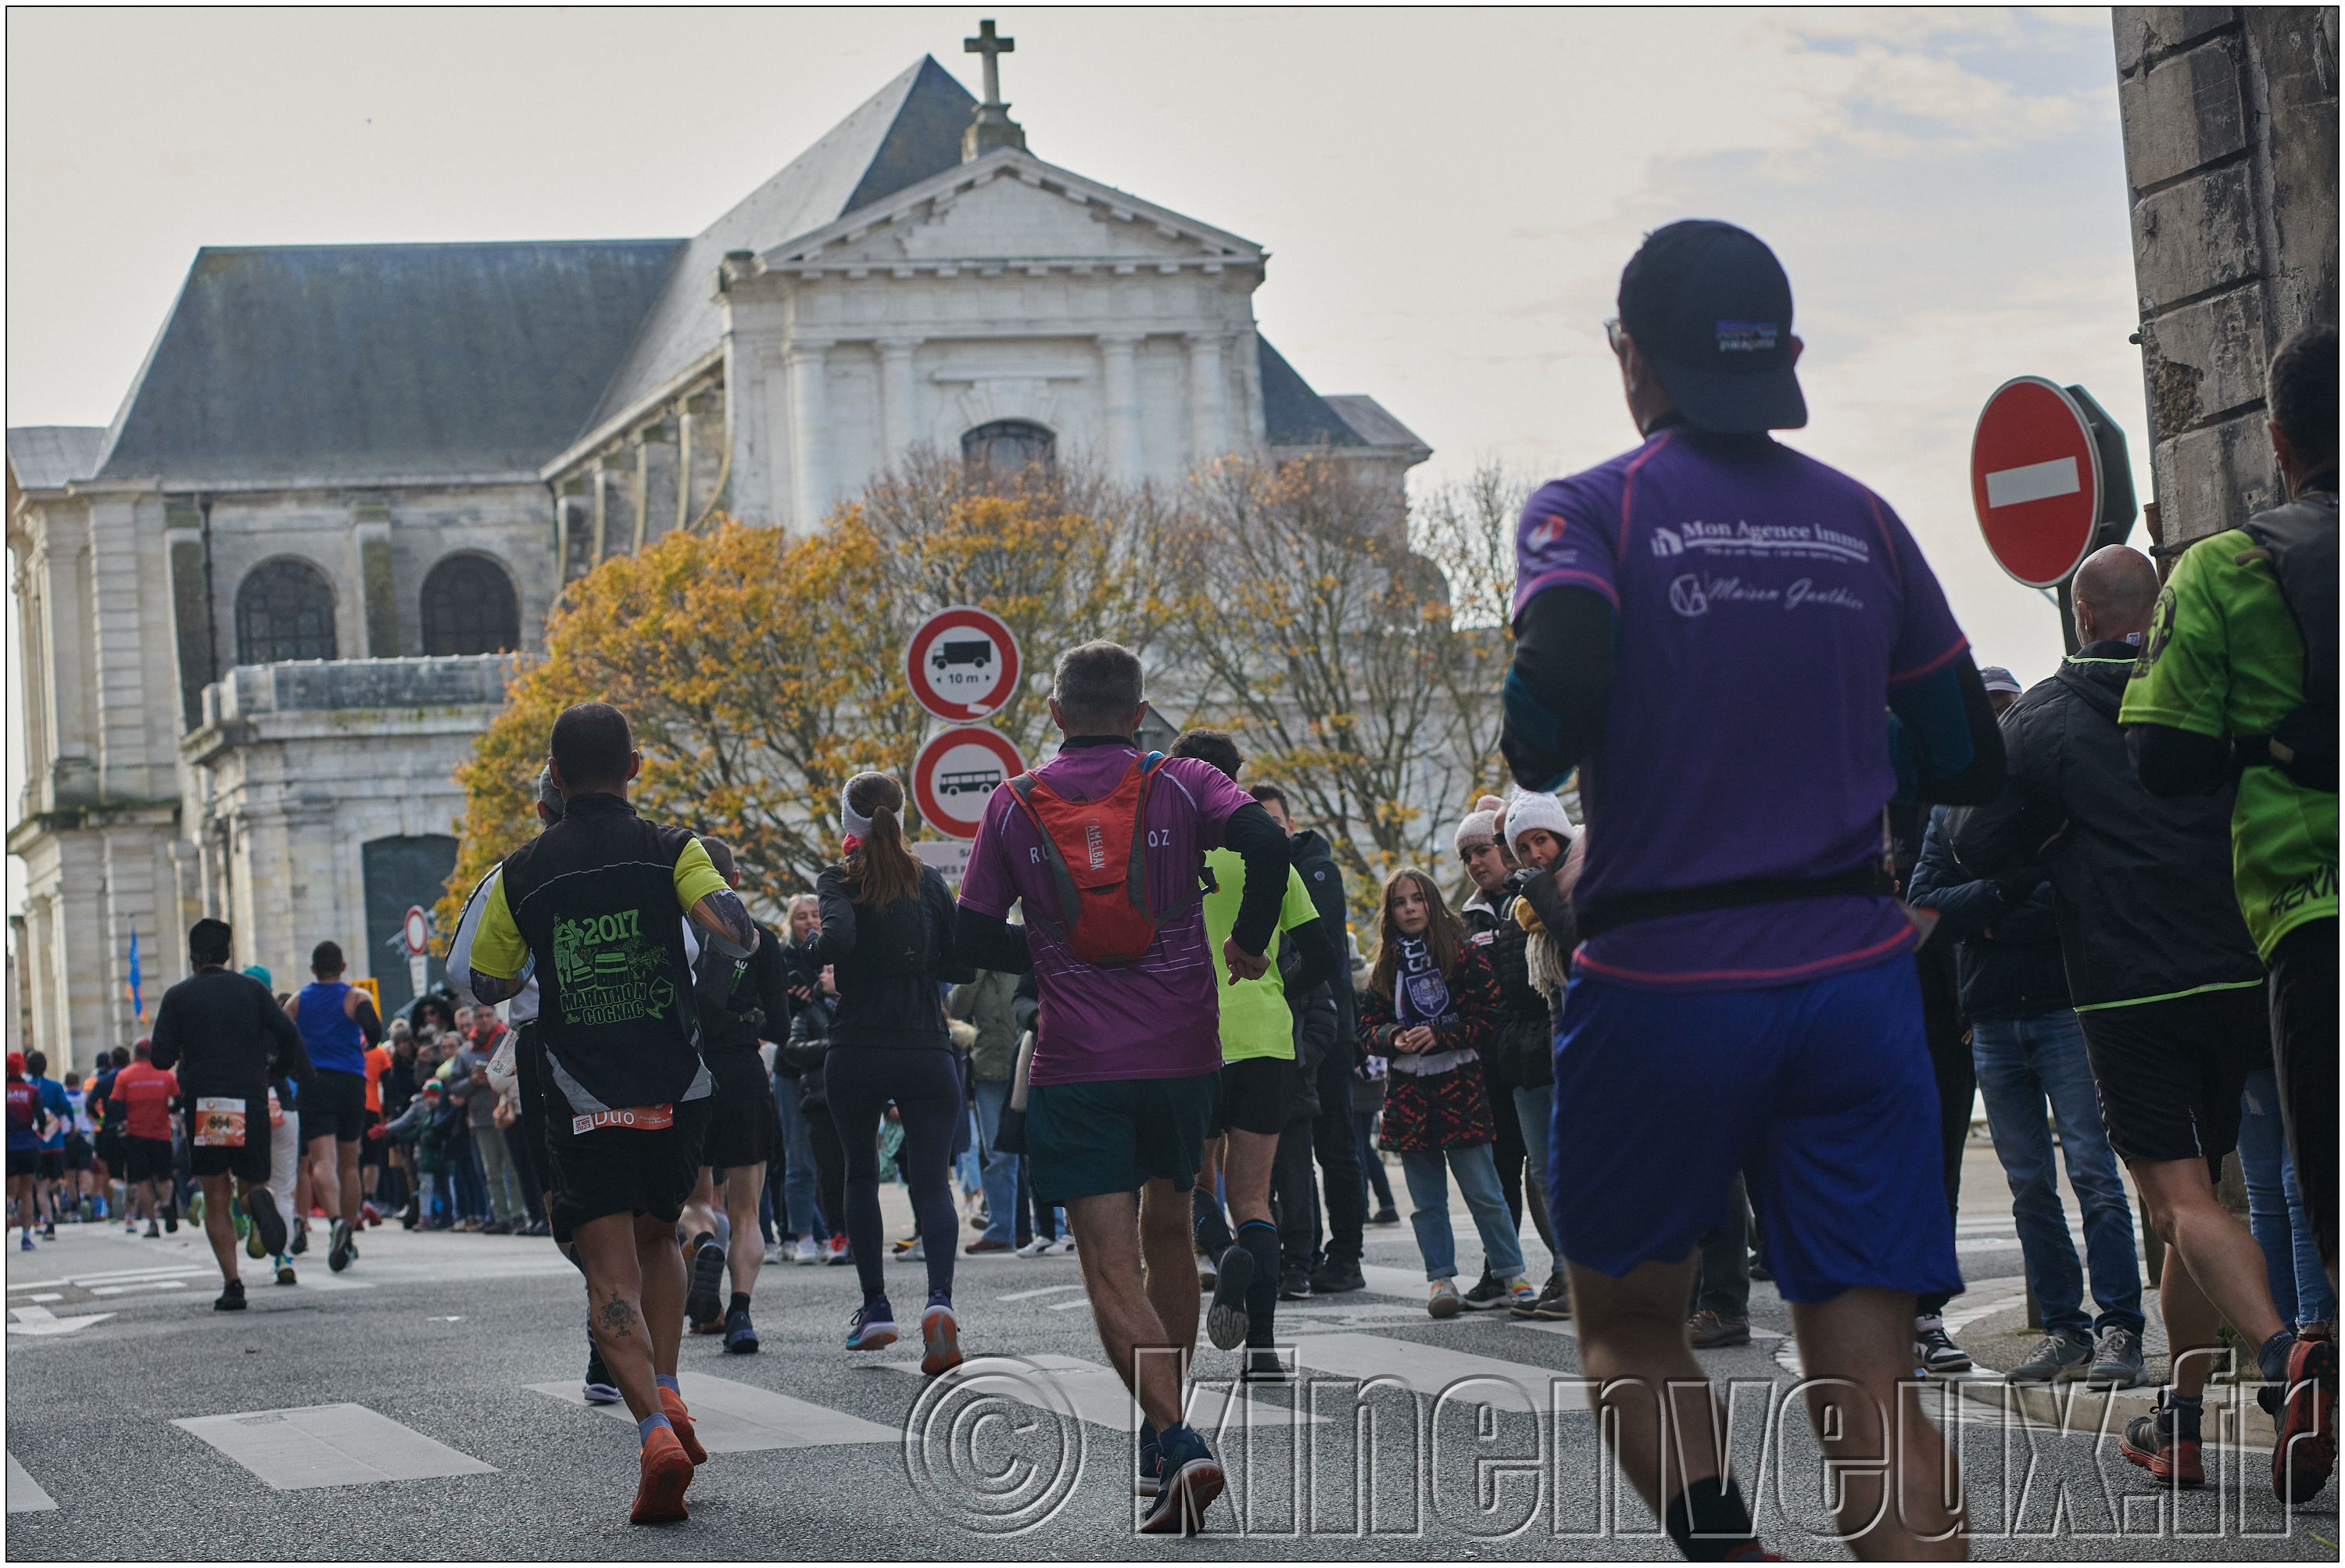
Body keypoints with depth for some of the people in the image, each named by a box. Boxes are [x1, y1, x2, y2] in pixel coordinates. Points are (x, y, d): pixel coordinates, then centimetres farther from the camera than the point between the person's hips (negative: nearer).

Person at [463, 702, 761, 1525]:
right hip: (677, 1092, 1)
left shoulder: (522, 873, 2)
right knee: (656, 1239, 25)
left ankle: (656, 1431, -26)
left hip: (585, 1108, -1)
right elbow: (736, 932, -18)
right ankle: (667, 1396, 10)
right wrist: (744, 934, 6)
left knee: (611, 1278, -5)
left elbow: (486, 985, 12)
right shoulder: (670, 850, -2)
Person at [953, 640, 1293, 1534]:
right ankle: (1162, 1438, 29)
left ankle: (1178, 1442, -23)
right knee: (1168, 1233, 21)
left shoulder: (1015, 807, 4)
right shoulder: (1181, 786, 3)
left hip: (1077, 1067, -2)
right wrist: (1250, 942, 1)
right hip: (1182, 1054, 2)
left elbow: (974, 939, 4)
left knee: (1112, 1270, -5)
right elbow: (1264, 842, -15)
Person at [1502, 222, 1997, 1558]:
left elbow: (1559, 691, -20)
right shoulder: (1860, 519, 9)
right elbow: (1968, 761, 12)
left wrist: (1534, 748, 2)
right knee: (1874, 1389, 0)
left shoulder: (1592, 510, -2)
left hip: (1661, 984, -2)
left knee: (1629, 1322, 17)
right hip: (1856, 982, 2)